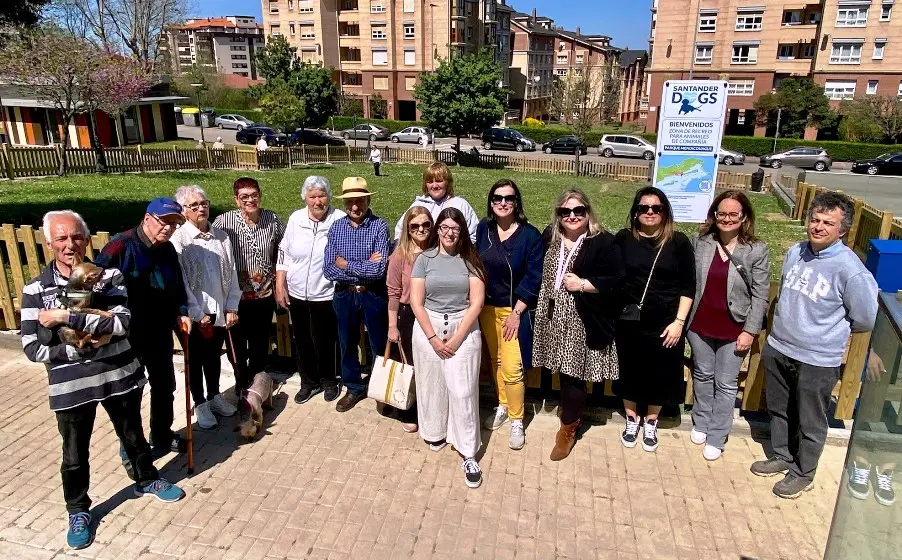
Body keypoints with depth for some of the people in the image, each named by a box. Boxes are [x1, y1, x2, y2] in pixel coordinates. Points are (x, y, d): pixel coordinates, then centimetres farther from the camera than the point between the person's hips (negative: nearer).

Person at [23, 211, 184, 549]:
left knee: (133, 436, 21)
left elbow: (121, 323, -21)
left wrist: (68, 318, -25)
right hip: (70, 386, 0)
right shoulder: (36, 290, -6)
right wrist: (78, 350, -19)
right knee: (75, 455, 16)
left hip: (119, 376, 1)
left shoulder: (109, 276, -7)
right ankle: (78, 511, 39)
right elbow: (32, 348, -8)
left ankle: (146, 480, 47)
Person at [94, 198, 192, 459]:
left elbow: (178, 285, 14)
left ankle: (162, 436, 41)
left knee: (165, 387, 20)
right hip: (128, 336, -6)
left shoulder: (168, 250, 3)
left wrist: (181, 312, 1)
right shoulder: (121, 246, -19)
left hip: (161, 334, 7)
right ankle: (130, 452, 27)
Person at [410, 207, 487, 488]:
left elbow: (476, 302, -6)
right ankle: (435, 432, 35)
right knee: (431, 385, 11)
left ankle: (468, 454, 8)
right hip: (428, 329, 1)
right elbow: (416, 301, -4)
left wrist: (456, 339, -11)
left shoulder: (471, 260, -1)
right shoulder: (424, 259, 0)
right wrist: (434, 338, -10)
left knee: (462, 391, -2)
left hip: (464, 330, -1)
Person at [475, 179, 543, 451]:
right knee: (496, 361, 16)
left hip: (515, 309, -4)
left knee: (512, 368, -5)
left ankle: (517, 420, 14)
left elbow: (533, 278, -12)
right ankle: (503, 406, 36)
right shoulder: (484, 228, 1)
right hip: (487, 307, 4)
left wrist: (516, 313, -14)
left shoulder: (530, 235, -12)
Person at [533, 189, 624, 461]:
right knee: (563, 369, 12)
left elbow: (617, 280, -13)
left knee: (572, 372, 1)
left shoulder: (603, 242, -10)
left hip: (582, 321, -5)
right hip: (554, 316, 5)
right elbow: (541, 271, 19)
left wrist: (583, 285, -18)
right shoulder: (550, 237, 6)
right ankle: (574, 414, 34)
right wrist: (545, 291, 5)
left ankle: (568, 427, 20)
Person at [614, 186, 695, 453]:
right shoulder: (623, 239, -1)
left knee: (660, 375, 11)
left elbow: (688, 287, -3)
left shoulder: (678, 242, -4)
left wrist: (679, 322, -8)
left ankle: (651, 423, 34)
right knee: (629, 372, 12)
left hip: (665, 323, 0)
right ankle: (631, 420, 35)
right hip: (629, 322, 1)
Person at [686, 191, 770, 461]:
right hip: (700, 325, 2)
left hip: (734, 329, -2)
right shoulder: (699, 242, -4)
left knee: (726, 384, 9)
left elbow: (760, 295, -7)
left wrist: (750, 331, -10)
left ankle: (716, 437, 23)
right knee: (702, 375, 19)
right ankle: (701, 423, 38)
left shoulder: (757, 251, -10)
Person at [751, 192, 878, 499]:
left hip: (818, 360, -5)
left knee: (810, 422, 13)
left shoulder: (850, 269, -19)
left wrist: (830, 329, 3)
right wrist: (789, 326, 12)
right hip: (778, 349, 6)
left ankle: (803, 473, 34)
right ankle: (782, 456, 44)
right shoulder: (795, 252, -2)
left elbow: (866, 319, -9)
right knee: (779, 411, 22)